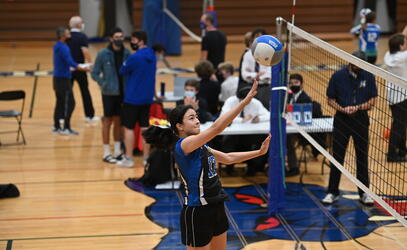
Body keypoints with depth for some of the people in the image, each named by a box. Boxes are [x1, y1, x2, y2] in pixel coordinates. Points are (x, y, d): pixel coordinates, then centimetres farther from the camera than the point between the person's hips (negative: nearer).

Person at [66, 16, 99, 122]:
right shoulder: (82, 36, -11)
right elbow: (85, 51, -22)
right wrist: (91, 64, -13)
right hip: (79, 68, -4)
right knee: (85, 91, 7)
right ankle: (90, 115, 12)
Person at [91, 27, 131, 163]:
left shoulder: (127, 54, 0)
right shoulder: (103, 54, -7)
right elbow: (95, 73, -3)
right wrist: (104, 85, -15)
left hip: (123, 93, 3)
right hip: (109, 93, -3)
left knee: (118, 121, 12)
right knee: (108, 121, 3)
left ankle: (117, 151, 22)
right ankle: (106, 153, 11)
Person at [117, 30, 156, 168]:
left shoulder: (135, 57, -18)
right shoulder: (152, 56, 6)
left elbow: (123, 71, -6)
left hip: (133, 98, -7)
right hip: (147, 97, 7)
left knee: (128, 127, 1)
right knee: (145, 127, 11)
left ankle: (128, 159, 4)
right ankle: (146, 157, 15)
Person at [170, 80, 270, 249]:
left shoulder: (201, 146, 10)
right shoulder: (183, 145, -17)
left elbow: (228, 158, 21)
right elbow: (216, 128, -28)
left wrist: (259, 152, 14)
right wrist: (244, 102, -29)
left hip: (216, 208, 9)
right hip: (197, 212, -9)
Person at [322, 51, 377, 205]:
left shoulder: (368, 77, 0)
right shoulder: (338, 76, -3)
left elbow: (372, 101, 1)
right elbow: (330, 100, 1)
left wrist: (357, 107, -16)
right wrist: (342, 109, -17)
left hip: (361, 120, 1)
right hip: (341, 120, -1)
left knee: (362, 158, 6)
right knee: (337, 157, 3)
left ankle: (364, 193, 16)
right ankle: (332, 192, 12)